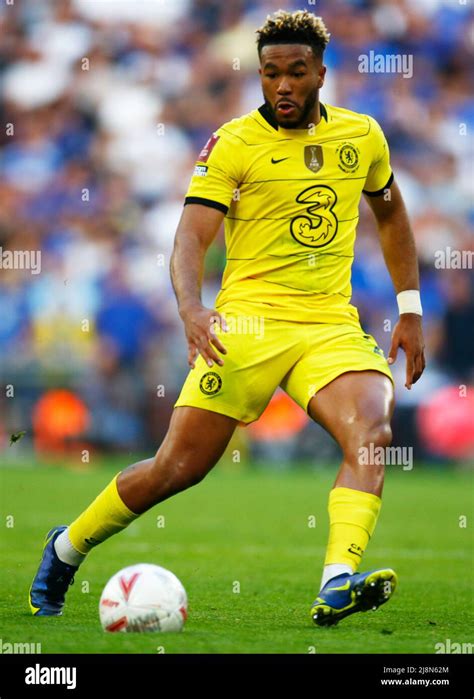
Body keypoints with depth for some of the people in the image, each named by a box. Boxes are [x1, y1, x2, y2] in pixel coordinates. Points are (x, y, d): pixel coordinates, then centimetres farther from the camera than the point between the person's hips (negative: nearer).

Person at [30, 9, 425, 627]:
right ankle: (67, 548, 21)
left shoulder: (362, 135, 9)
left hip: (332, 326, 3)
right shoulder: (233, 143, -5)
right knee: (178, 467, -4)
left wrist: (410, 309, 21)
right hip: (248, 322, -3)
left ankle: (337, 586, -41)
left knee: (372, 434, -26)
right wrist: (192, 308, -32)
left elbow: (390, 212, 26)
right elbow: (190, 236, -13)